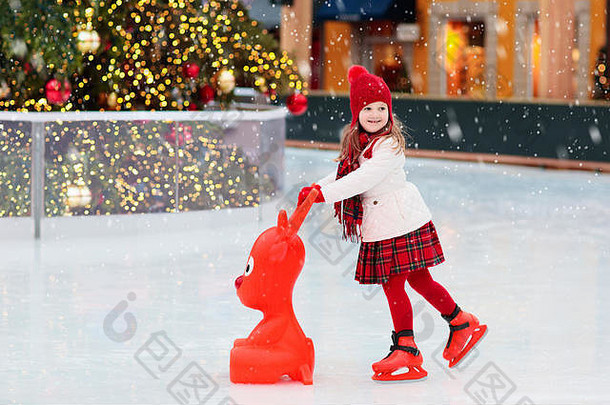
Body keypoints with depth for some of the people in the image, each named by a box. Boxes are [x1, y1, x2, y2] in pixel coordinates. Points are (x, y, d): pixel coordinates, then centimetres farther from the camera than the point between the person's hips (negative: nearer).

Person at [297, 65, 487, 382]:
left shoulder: (389, 145, -18)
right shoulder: (358, 142, 11)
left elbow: (363, 180, -27)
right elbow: (345, 174, 19)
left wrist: (324, 193, -30)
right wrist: (316, 188, 2)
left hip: (397, 222, -9)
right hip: (379, 224, 9)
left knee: (392, 284, -5)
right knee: (418, 280, 15)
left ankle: (406, 347, 4)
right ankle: (461, 323, 29)